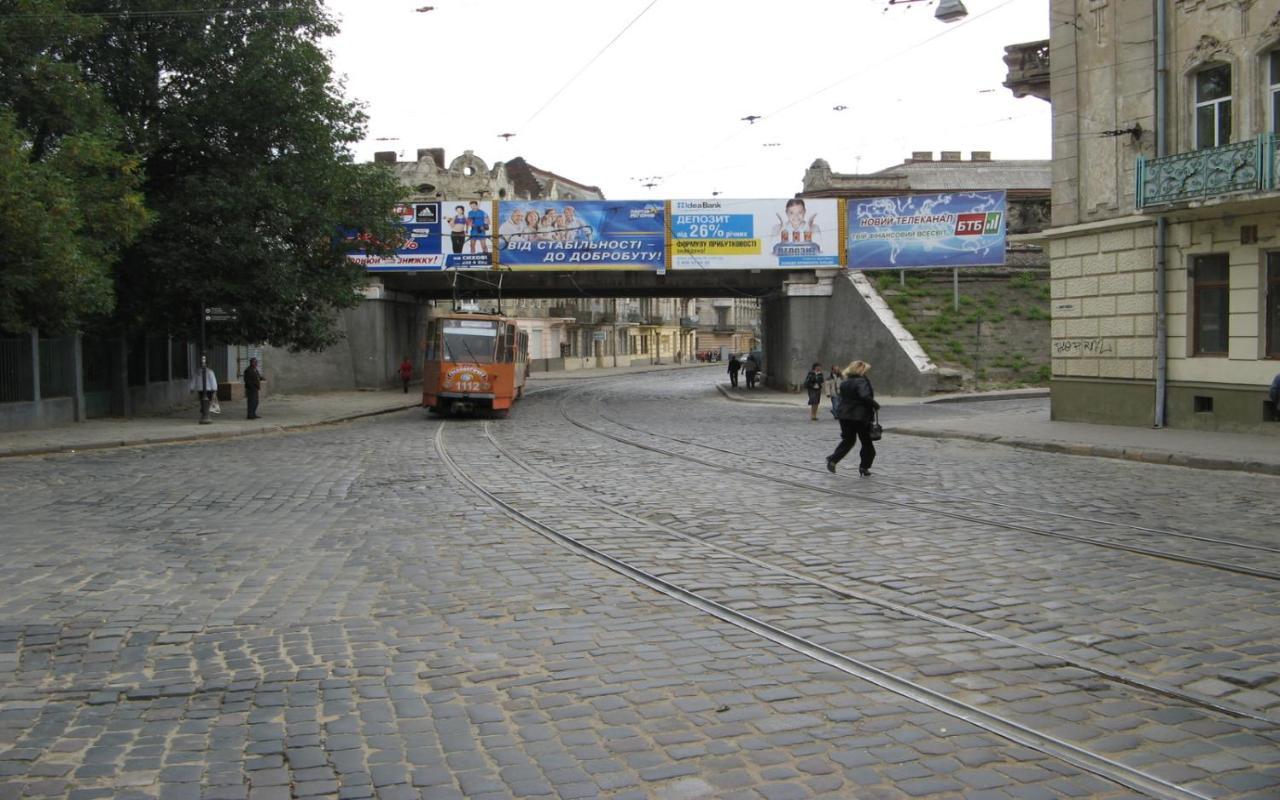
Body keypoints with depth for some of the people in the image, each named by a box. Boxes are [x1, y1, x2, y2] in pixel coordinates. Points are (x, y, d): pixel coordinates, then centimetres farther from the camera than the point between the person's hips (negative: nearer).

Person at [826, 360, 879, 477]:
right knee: (866, 442, 9)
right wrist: (875, 405, -18)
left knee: (847, 441, 17)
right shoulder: (862, 382, -15)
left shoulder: (844, 383, 8)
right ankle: (864, 467, 9)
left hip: (845, 416, 6)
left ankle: (833, 460, 1)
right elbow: (865, 396, -29)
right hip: (861, 417, -6)